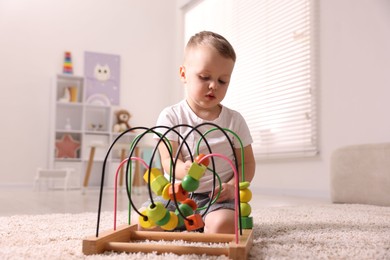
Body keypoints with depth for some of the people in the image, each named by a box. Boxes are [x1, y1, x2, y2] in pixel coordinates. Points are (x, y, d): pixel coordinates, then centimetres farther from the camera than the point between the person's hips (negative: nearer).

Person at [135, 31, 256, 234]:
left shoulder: (234, 120, 3)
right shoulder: (171, 116, -2)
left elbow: (247, 163, 5)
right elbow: (169, 161, -11)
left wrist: (232, 186, -15)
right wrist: (185, 169, -35)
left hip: (218, 196, -1)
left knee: (222, 225, -32)